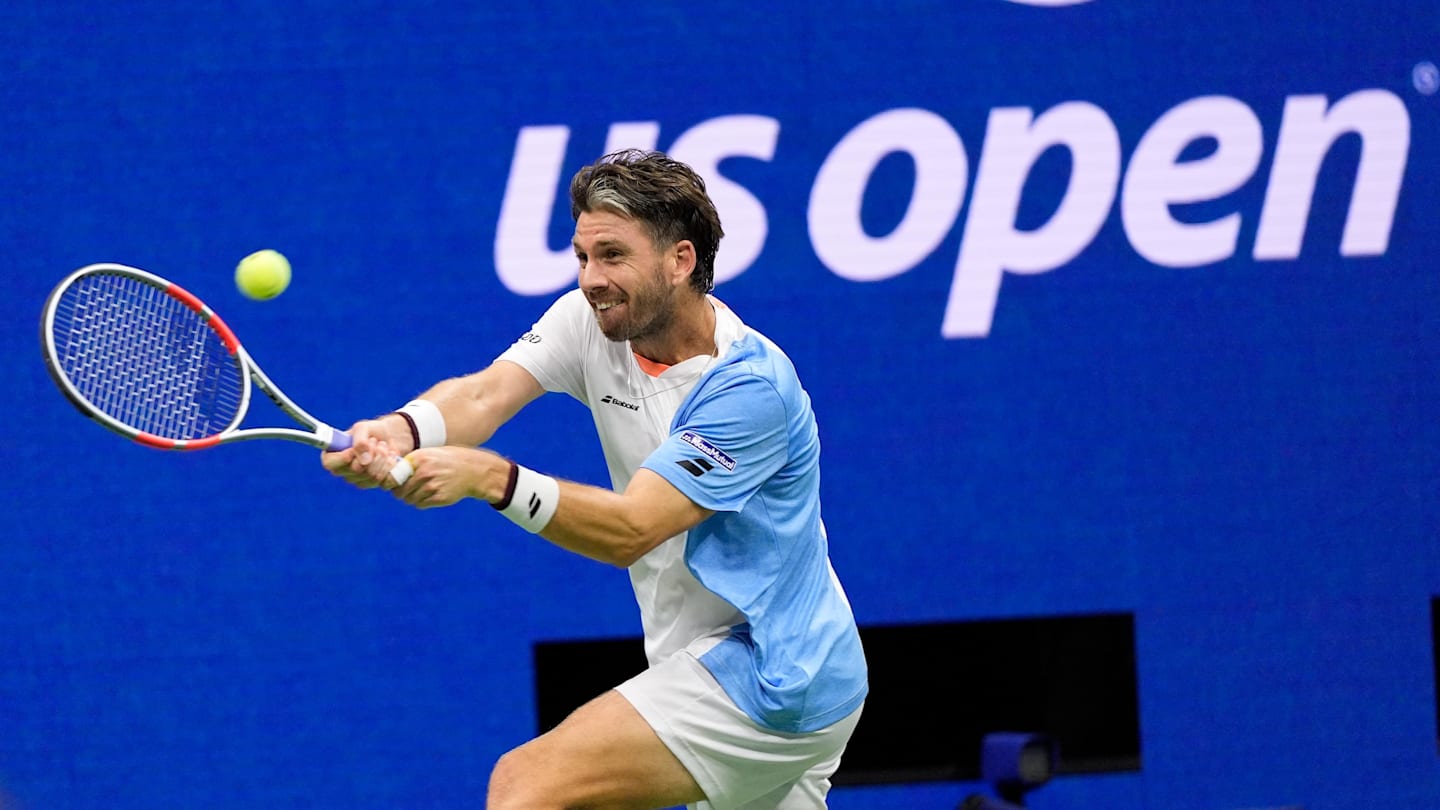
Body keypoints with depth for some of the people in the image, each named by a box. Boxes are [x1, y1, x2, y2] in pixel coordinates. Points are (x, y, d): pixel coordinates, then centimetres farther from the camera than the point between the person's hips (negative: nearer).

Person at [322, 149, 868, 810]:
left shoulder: (748, 383, -22)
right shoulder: (590, 320, 0)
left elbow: (630, 531, -28)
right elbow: (487, 392, -15)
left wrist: (488, 477, -41)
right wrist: (400, 432, -37)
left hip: (767, 677, -9)